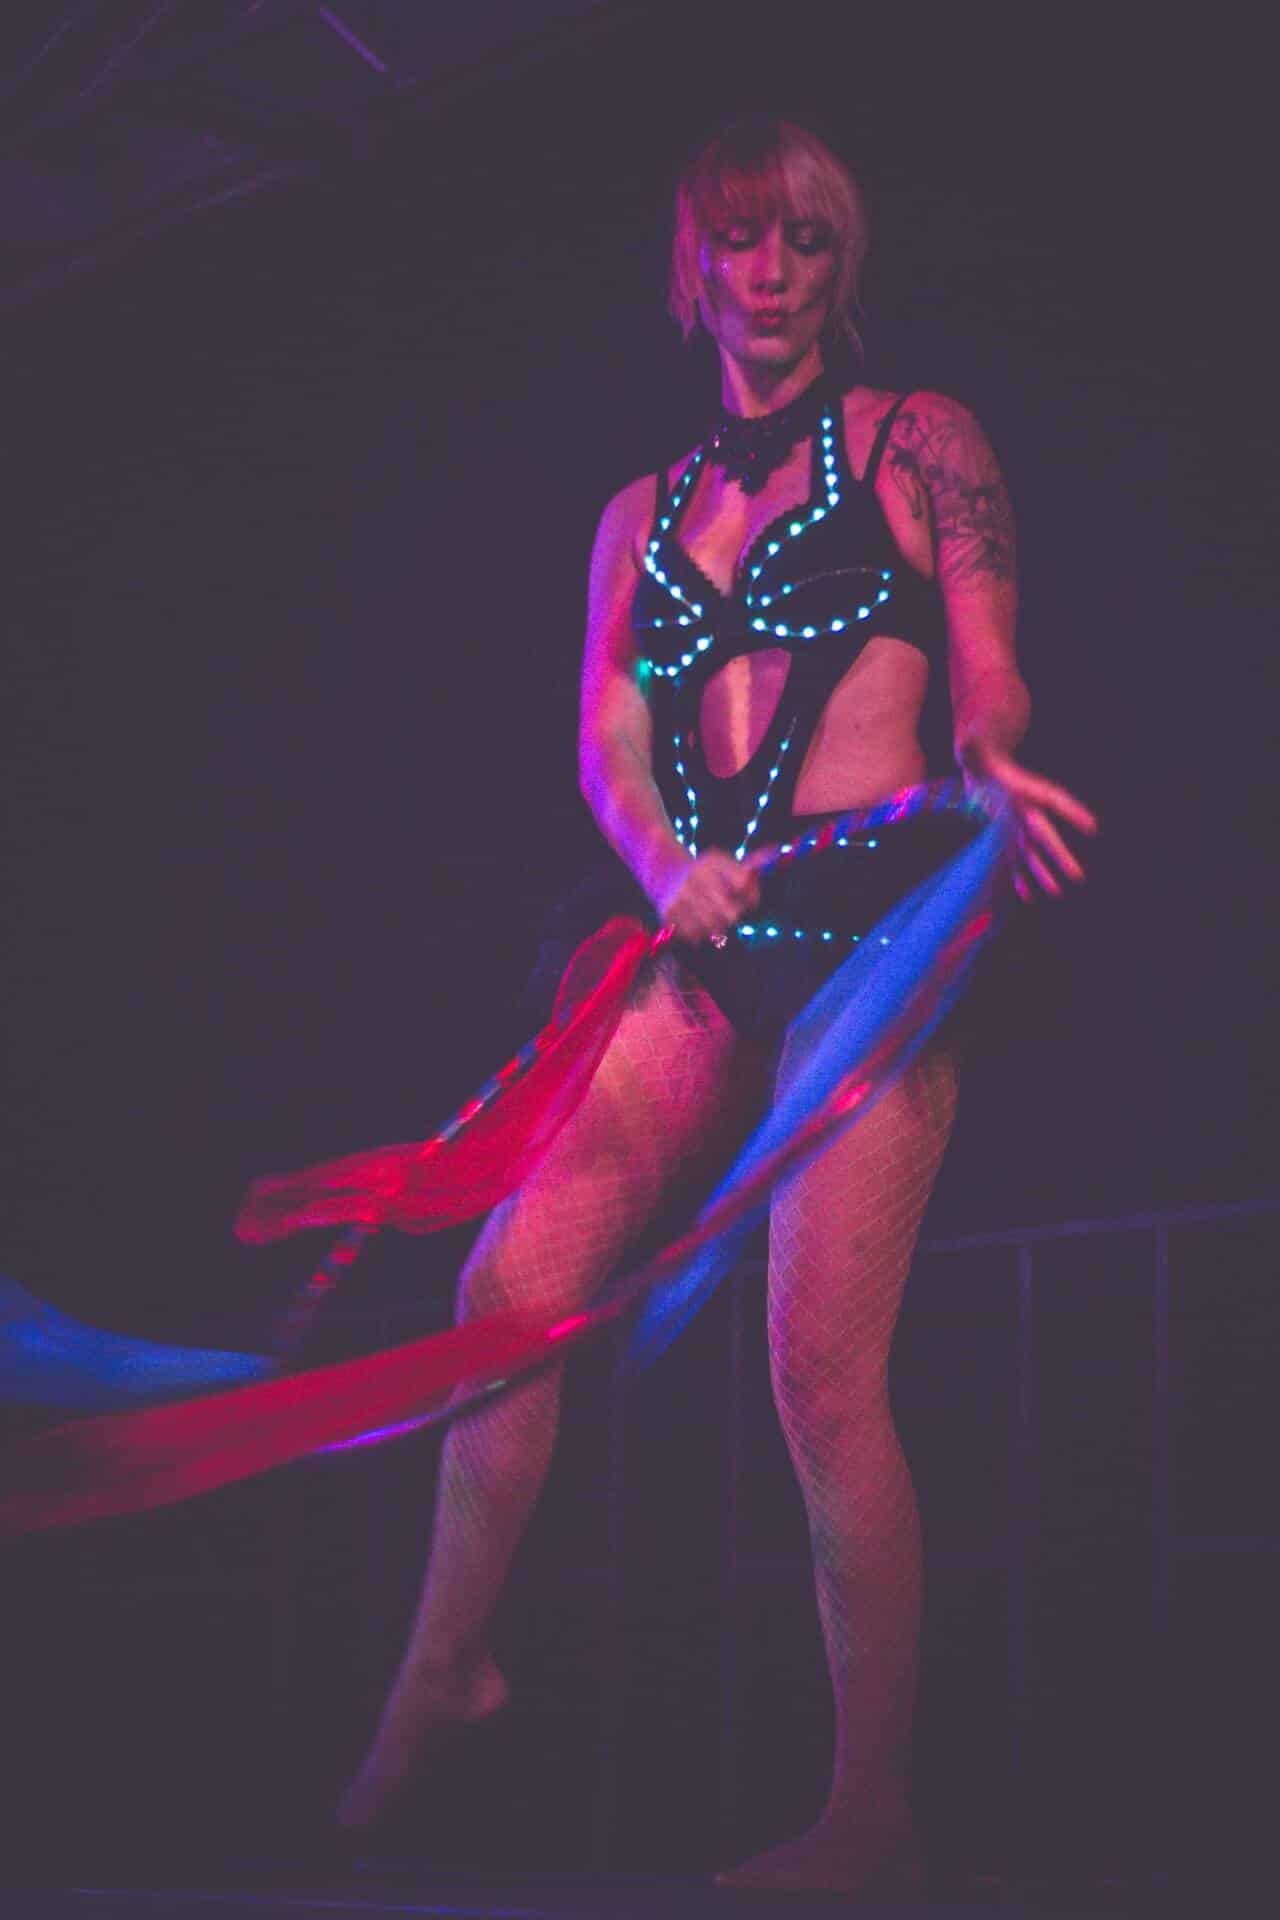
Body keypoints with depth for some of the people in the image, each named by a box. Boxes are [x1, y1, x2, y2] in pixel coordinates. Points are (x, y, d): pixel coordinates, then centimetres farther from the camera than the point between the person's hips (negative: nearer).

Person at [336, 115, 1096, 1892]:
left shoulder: (916, 444, 10)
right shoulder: (644, 513, 21)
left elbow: (987, 673, 1)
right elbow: (605, 742, 12)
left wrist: (990, 771, -23)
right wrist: (670, 868, -11)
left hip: (872, 913, -5)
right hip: (706, 941, 5)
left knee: (824, 1368, -12)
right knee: (513, 1277, -10)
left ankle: (871, 1818, -8)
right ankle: (443, 1674, 4)